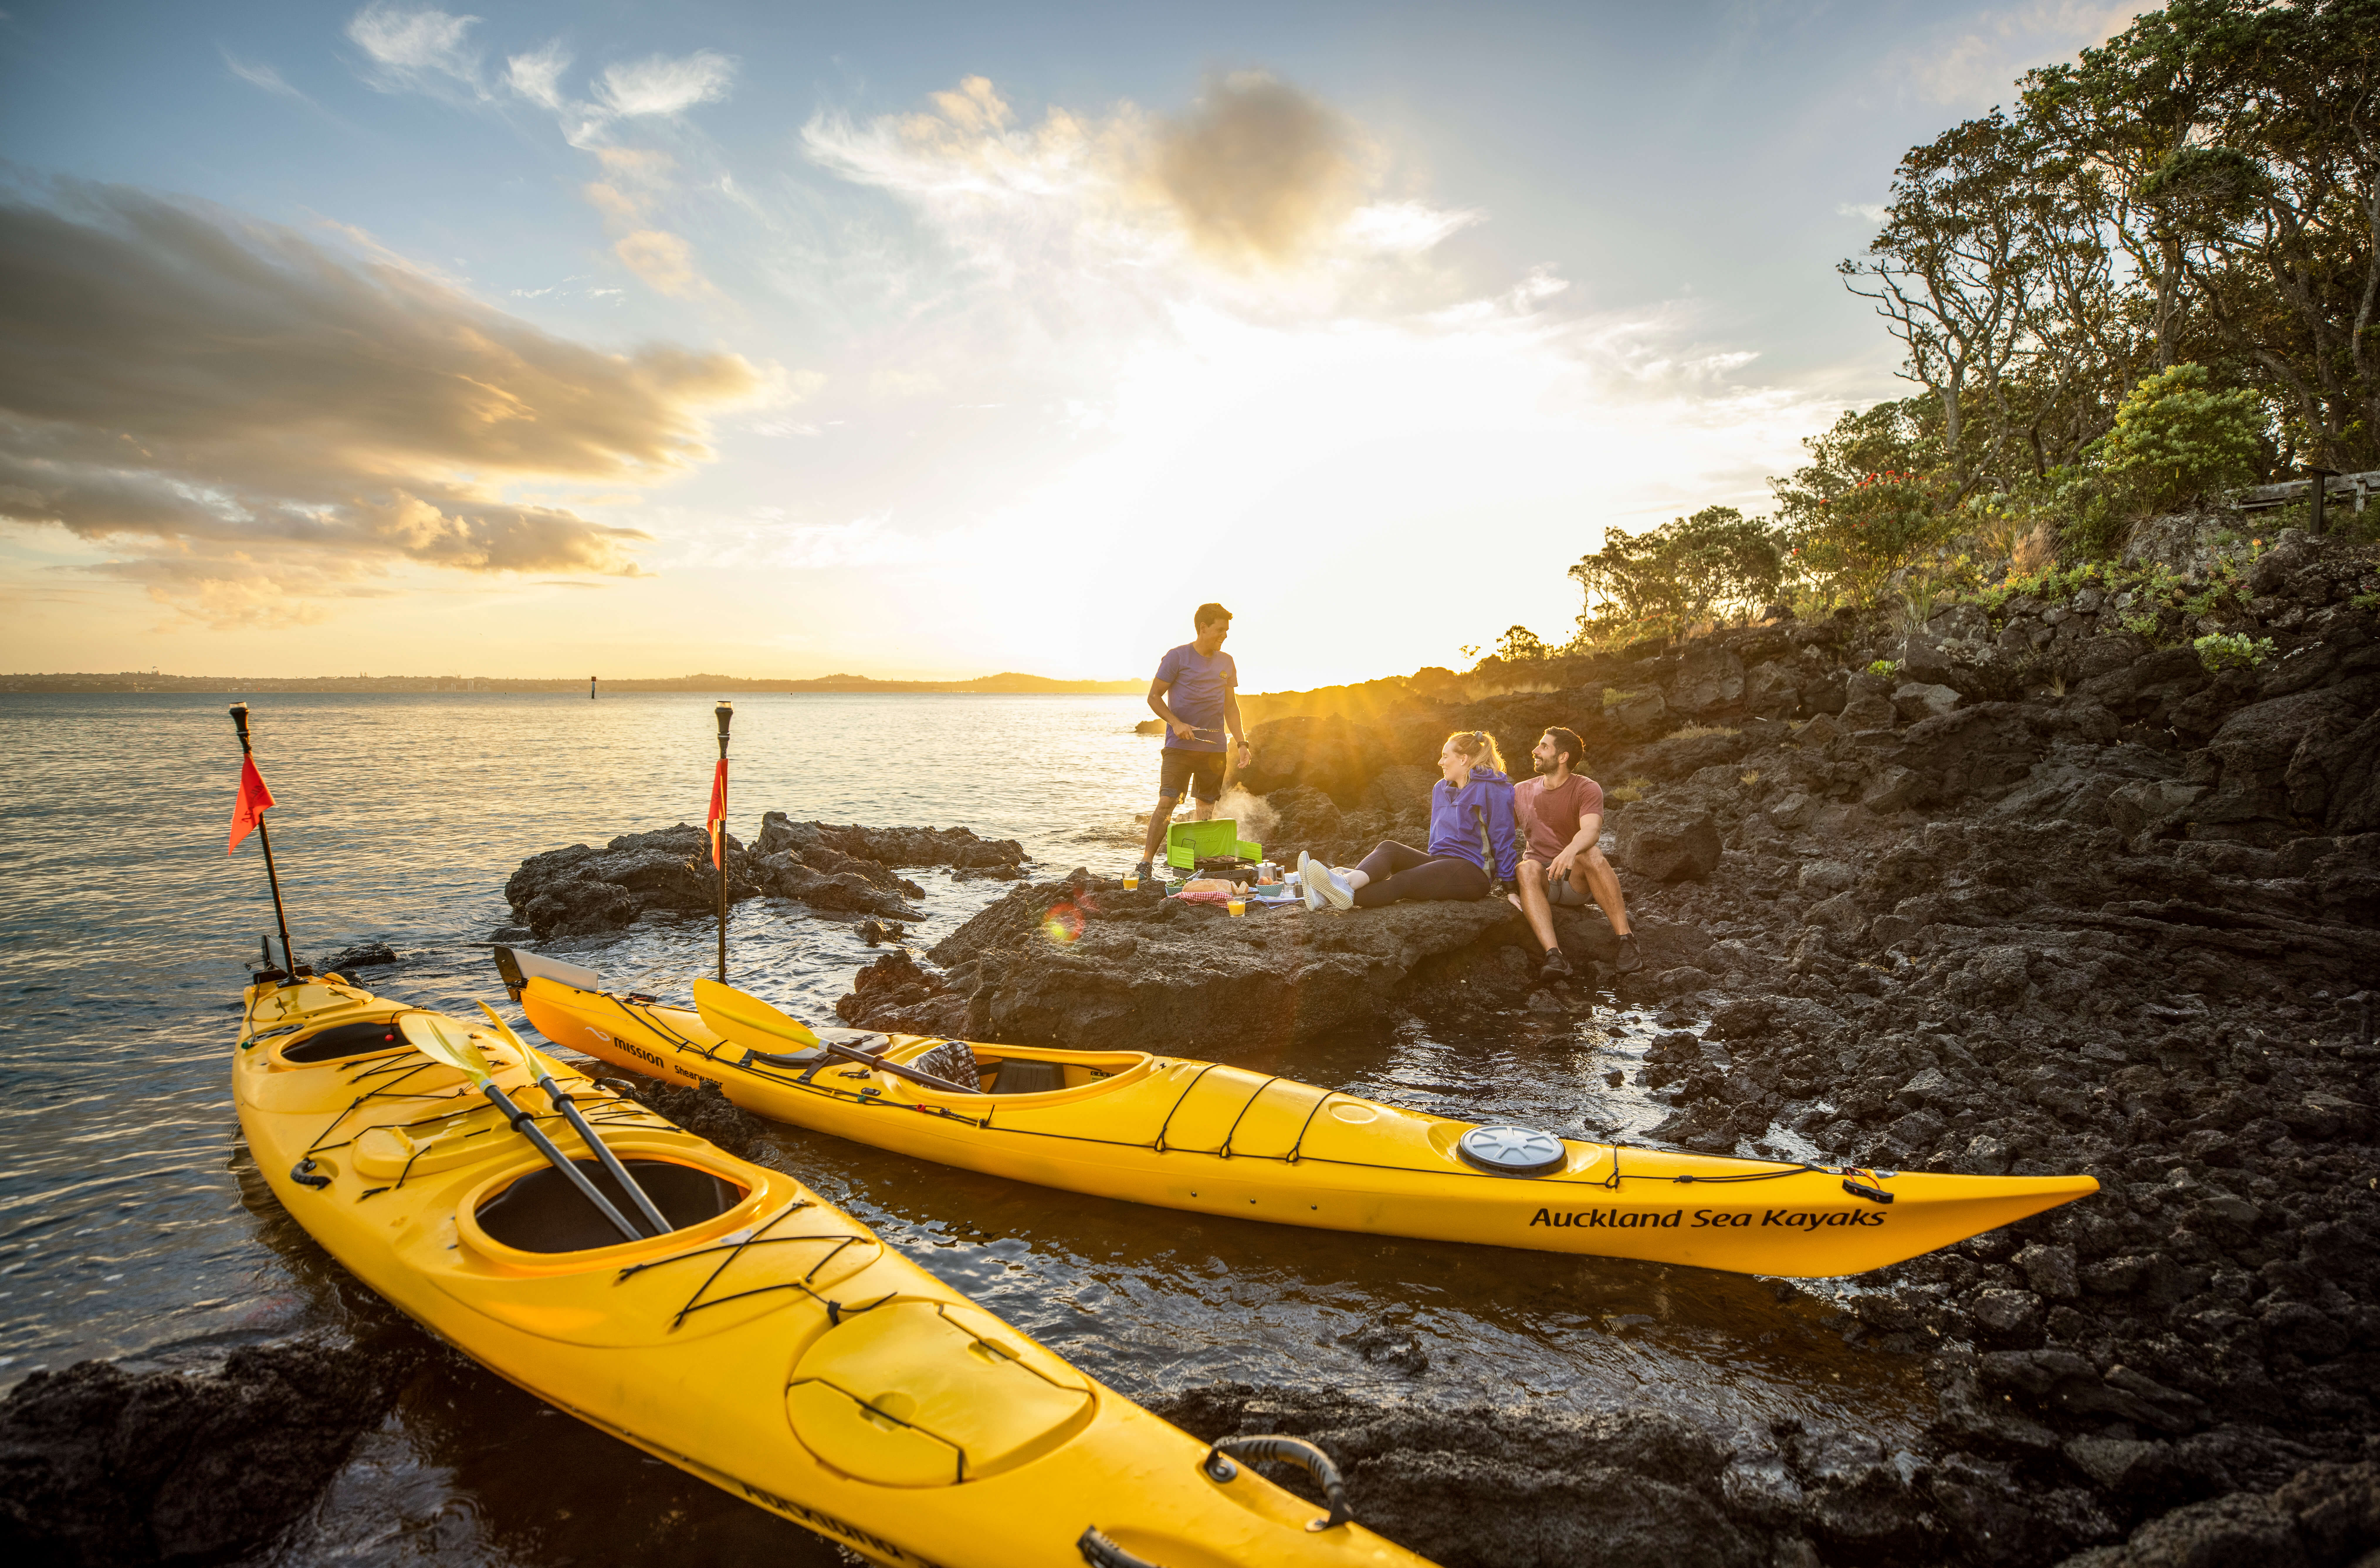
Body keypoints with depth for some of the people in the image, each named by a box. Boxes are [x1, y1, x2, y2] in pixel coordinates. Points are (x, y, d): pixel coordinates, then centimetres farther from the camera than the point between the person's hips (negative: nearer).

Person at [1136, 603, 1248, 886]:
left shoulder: (1226, 663, 13)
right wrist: (1175, 723, -16)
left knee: (1206, 805, 6)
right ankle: (1146, 862, -7)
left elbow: (1231, 706, 17)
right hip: (1180, 745, -5)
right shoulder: (1177, 657, -3)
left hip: (1214, 746, 5)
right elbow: (1154, 697, -1)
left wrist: (1242, 743, 8)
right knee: (1167, 802, -13)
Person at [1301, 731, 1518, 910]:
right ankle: (1347, 882, -48)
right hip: (1441, 863, 7)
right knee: (1389, 849, -20)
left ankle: (1347, 895, -52)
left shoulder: (1491, 789, -6)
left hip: (1472, 873, -7)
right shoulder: (1441, 789, 19)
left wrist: (1506, 883, -9)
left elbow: (1503, 837, -8)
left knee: (1403, 880, -30)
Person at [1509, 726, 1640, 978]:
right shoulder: (1521, 791, 10)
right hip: (1540, 881, 2)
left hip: (1577, 881, -2)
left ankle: (1626, 940, -33)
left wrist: (1572, 850, -48)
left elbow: (1591, 830, -25)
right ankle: (1553, 955, -49)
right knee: (1528, 868, -33)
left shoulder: (1587, 789, -4)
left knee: (1591, 854, -34)